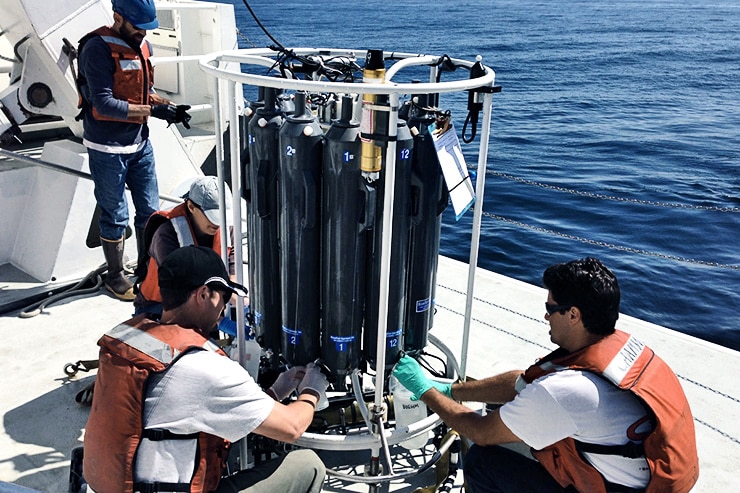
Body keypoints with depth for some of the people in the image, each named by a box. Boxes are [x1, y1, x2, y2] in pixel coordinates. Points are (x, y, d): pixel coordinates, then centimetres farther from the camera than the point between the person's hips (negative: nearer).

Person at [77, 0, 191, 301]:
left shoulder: (141, 45, 5)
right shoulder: (97, 49, -17)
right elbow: (103, 103, -23)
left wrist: (169, 105, -6)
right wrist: (154, 110, -26)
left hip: (140, 143, 7)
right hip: (107, 149, -7)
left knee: (149, 211, 13)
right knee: (116, 217, 5)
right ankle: (115, 277, 23)